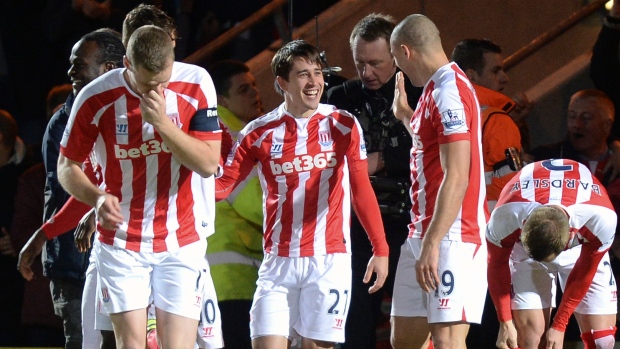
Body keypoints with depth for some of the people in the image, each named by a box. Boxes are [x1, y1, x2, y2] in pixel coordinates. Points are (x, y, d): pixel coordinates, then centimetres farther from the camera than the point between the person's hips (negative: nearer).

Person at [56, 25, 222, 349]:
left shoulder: (195, 84, -10)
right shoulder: (95, 99, -11)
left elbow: (208, 163, -12)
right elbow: (67, 166, 2)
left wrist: (163, 123, -24)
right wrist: (97, 198, -18)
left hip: (182, 241, 0)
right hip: (121, 243, 0)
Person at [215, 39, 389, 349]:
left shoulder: (343, 126, 2)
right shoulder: (258, 134, 3)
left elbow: (361, 190, 4)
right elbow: (222, 186, 3)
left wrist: (380, 250, -2)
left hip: (329, 261, -1)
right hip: (278, 262, 1)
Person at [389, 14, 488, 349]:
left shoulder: (449, 91, -15)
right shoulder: (434, 90, 15)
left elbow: (456, 178, -22)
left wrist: (431, 245, -25)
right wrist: (406, 116, 40)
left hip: (452, 237, -10)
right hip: (420, 233, 10)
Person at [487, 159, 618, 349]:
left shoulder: (601, 219, -39)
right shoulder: (505, 218, -38)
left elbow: (584, 275, -20)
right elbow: (498, 267, -16)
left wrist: (559, 326, -11)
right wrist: (505, 323, -9)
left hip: (583, 248, 0)